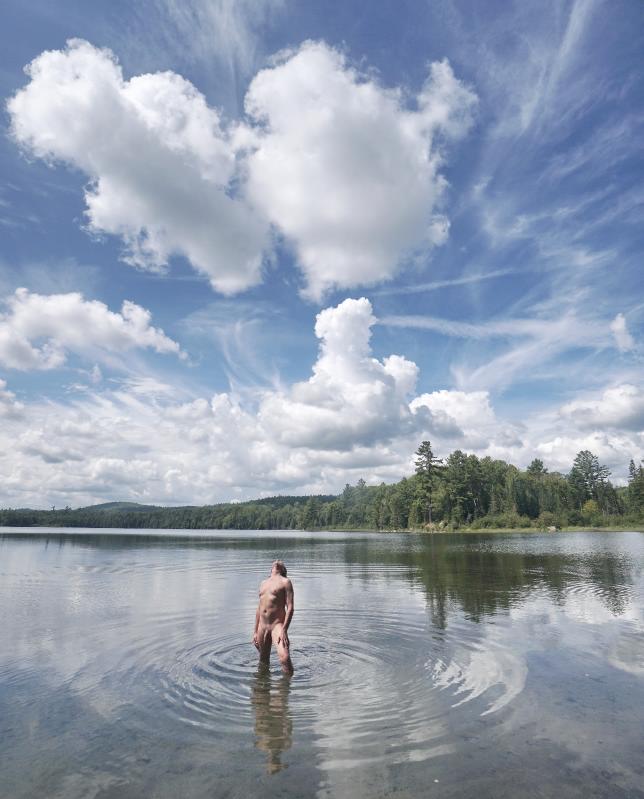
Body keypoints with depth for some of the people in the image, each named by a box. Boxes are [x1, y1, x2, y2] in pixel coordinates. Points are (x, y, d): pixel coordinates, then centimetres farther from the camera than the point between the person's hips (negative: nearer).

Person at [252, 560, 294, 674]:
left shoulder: (285, 582, -1)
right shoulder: (264, 583, 18)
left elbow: (290, 608, -8)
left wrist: (284, 630, -17)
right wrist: (255, 632, 18)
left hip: (277, 625, -6)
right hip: (262, 627, 6)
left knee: (284, 658, -23)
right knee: (263, 661, 15)